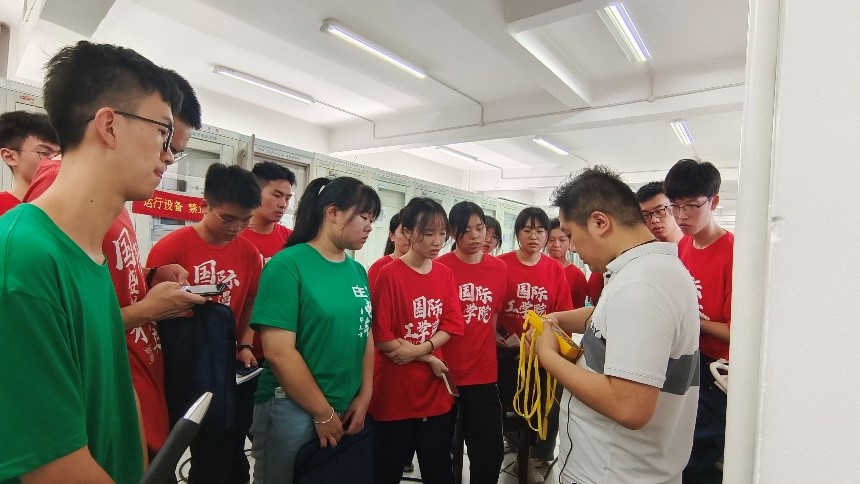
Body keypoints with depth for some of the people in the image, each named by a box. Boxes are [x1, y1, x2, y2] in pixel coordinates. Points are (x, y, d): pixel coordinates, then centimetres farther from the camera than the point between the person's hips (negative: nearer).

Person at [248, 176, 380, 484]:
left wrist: (364, 397, -1)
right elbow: (278, 352, -19)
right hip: (293, 409, -6)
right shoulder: (288, 265, -15)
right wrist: (324, 413, -13)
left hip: (349, 411, 6)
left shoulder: (358, 272, 4)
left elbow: (365, 336, 9)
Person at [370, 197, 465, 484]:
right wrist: (431, 360, -11)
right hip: (395, 391, -4)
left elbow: (451, 325, 1)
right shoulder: (389, 274, -13)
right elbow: (381, 337, -14)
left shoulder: (445, 274, 3)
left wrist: (420, 350, -16)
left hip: (435, 391, 4)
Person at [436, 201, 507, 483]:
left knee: (490, 451, 9)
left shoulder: (500, 268, 3)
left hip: (484, 373, 3)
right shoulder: (440, 267, -9)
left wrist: (489, 343, 12)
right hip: (445, 373, -3)